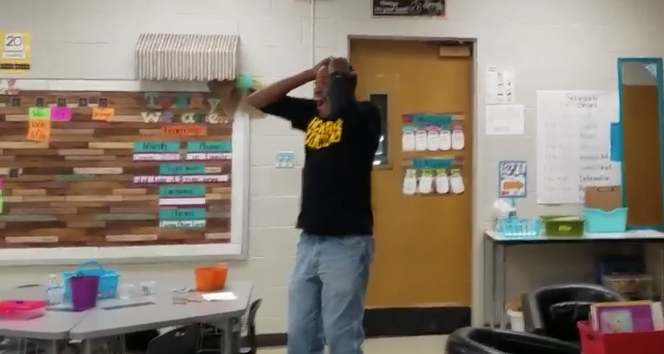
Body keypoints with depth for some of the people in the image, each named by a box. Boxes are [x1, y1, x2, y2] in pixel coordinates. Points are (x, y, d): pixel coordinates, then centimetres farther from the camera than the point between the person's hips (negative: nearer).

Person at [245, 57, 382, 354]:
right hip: (309, 241, 6)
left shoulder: (364, 116, -7)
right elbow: (257, 101, 11)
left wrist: (337, 76, -7)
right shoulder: (312, 114, 11)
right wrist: (309, 73, 4)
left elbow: (338, 107, -29)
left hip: (347, 243, -6)